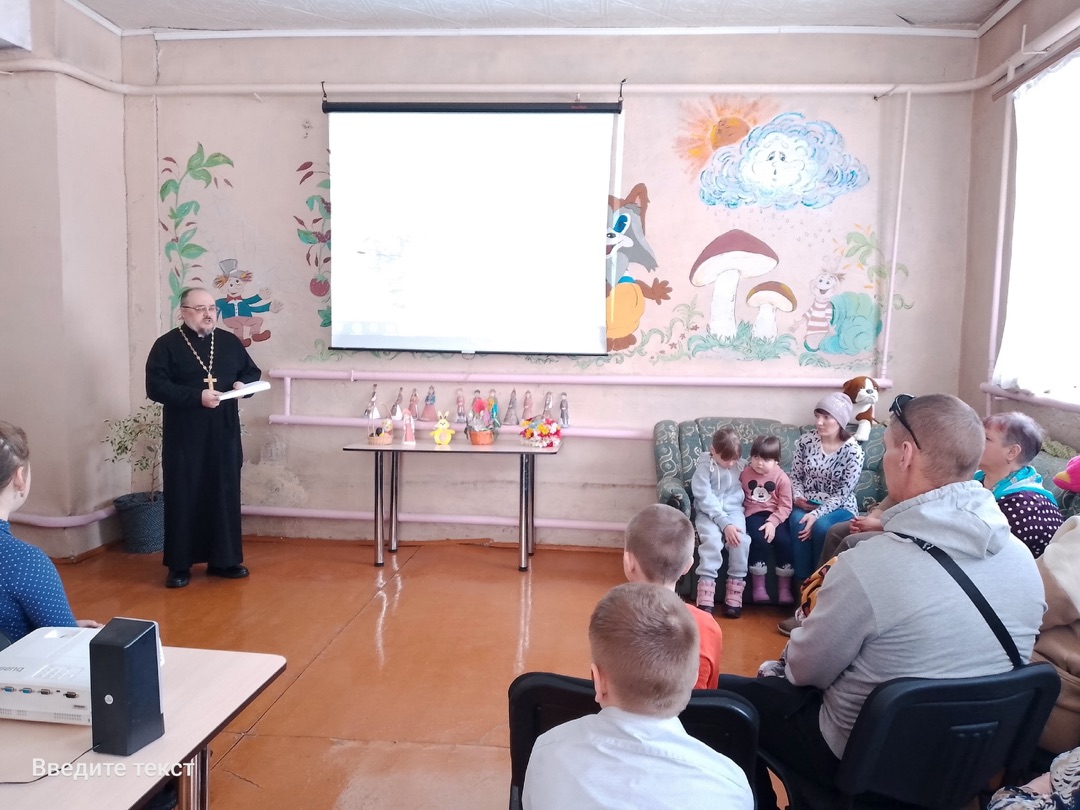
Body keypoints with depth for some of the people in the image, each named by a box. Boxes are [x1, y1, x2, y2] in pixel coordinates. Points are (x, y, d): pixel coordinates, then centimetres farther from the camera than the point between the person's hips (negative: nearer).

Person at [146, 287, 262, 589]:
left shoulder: (229, 341, 10)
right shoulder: (167, 345, -3)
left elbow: (253, 372, 17)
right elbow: (156, 387, -12)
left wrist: (244, 385, -6)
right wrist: (197, 397, -22)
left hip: (224, 434, 4)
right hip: (183, 438, -4)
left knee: (226, 496, 7)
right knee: (183, 499, 1)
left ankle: (223, 559, 18)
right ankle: (179, 565, 12)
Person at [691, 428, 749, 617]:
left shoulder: (739, 465, 4)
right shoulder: (704, 467, -10)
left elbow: (741, 491, 8)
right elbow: (705, 499, -17)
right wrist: (725, 524, -25)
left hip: (732, 509, 3)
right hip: (708, 511, -3)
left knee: (741, 539, -26)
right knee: (712, 538, -31)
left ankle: (734, 594, -17)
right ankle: (705, 598, -28)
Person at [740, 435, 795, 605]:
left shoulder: (782, 478, -4)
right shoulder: (744, 474, 2)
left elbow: (785, 506, -7)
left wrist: (772, 522, -19)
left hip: (775, 515, 0)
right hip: (754, 514, 0)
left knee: (784, 541, -24)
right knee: (759, 540, -27)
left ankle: (784, 588, -9)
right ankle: (758, 586, -13)